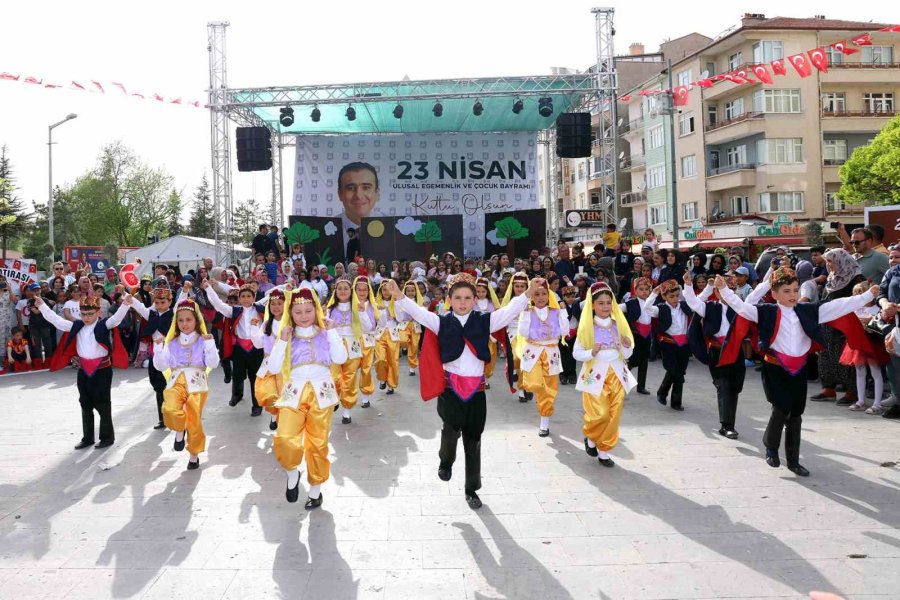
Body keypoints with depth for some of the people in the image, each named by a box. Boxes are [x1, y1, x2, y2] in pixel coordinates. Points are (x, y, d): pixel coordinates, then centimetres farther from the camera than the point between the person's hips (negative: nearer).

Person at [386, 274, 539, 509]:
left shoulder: (484, 321, 3)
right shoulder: (441, 322, 1)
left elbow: (510, 311, -6)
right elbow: (419, 313, -13)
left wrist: (528, 293, -20)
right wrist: (399, 296, -29)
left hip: (476, 388, 2)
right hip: (450, 386, -2)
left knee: (473, 439, 9)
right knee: (451, 429, -23)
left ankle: (471, 489, 25)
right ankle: (446, 461, 11)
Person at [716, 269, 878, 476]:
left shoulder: (808, 311, 2)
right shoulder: (766, 312, -8)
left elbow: (839, 306, 4)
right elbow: (741, 306, -17)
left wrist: (868, 295, 2)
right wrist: (723, 289, -30)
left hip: (799, 370, 4)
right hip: (775, 369, -4)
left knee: (796, 415, 9)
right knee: (782, 409, -15)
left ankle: (793, 460, 22)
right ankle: (771, 447, 12)